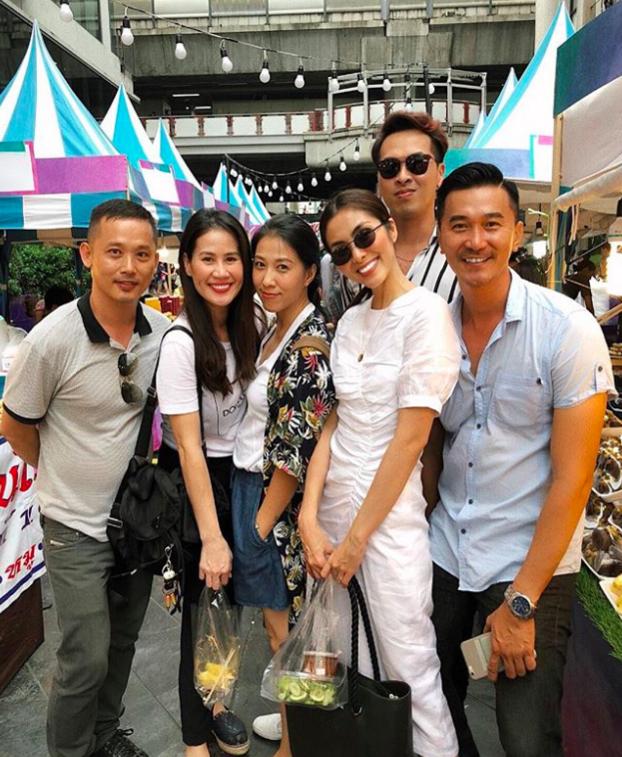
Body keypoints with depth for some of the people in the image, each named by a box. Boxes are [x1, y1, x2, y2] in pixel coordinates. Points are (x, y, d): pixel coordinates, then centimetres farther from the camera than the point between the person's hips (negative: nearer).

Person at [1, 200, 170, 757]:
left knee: (123, 642, 21)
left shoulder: (163, 333, -7)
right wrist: (65, 476, 5)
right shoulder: (52, 340, -20)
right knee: (87, 657, 5)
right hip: (77, 524, -4)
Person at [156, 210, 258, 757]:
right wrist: (211, 537, -22)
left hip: (237, 474, 6)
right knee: (203, 603, 9)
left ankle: (211, 701, 45)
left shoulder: (246, 326, -2)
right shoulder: (180, 342, -22)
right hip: (193, 482, -6)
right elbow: (189, 447, -23)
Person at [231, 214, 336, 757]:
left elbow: (297, 450, -21)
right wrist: (248, 508, 14)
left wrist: (263, 523, -14)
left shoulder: (312, 344, -20)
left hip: (279, 500, -8)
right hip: (248, 484, 9)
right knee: (276, 617, 23)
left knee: (283, 624, 9)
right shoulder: (276, 330, 7)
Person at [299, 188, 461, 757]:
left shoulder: (426, 313, -13)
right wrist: (310, 519, -5)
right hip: (333, 500, 7)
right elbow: (332, 424, 5)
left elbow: (410, 437, -16)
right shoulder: (350, 321, 8)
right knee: (340, 662, 21)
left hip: (390, 510, -7)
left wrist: (356, 538, -12)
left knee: (408, 669, 8)